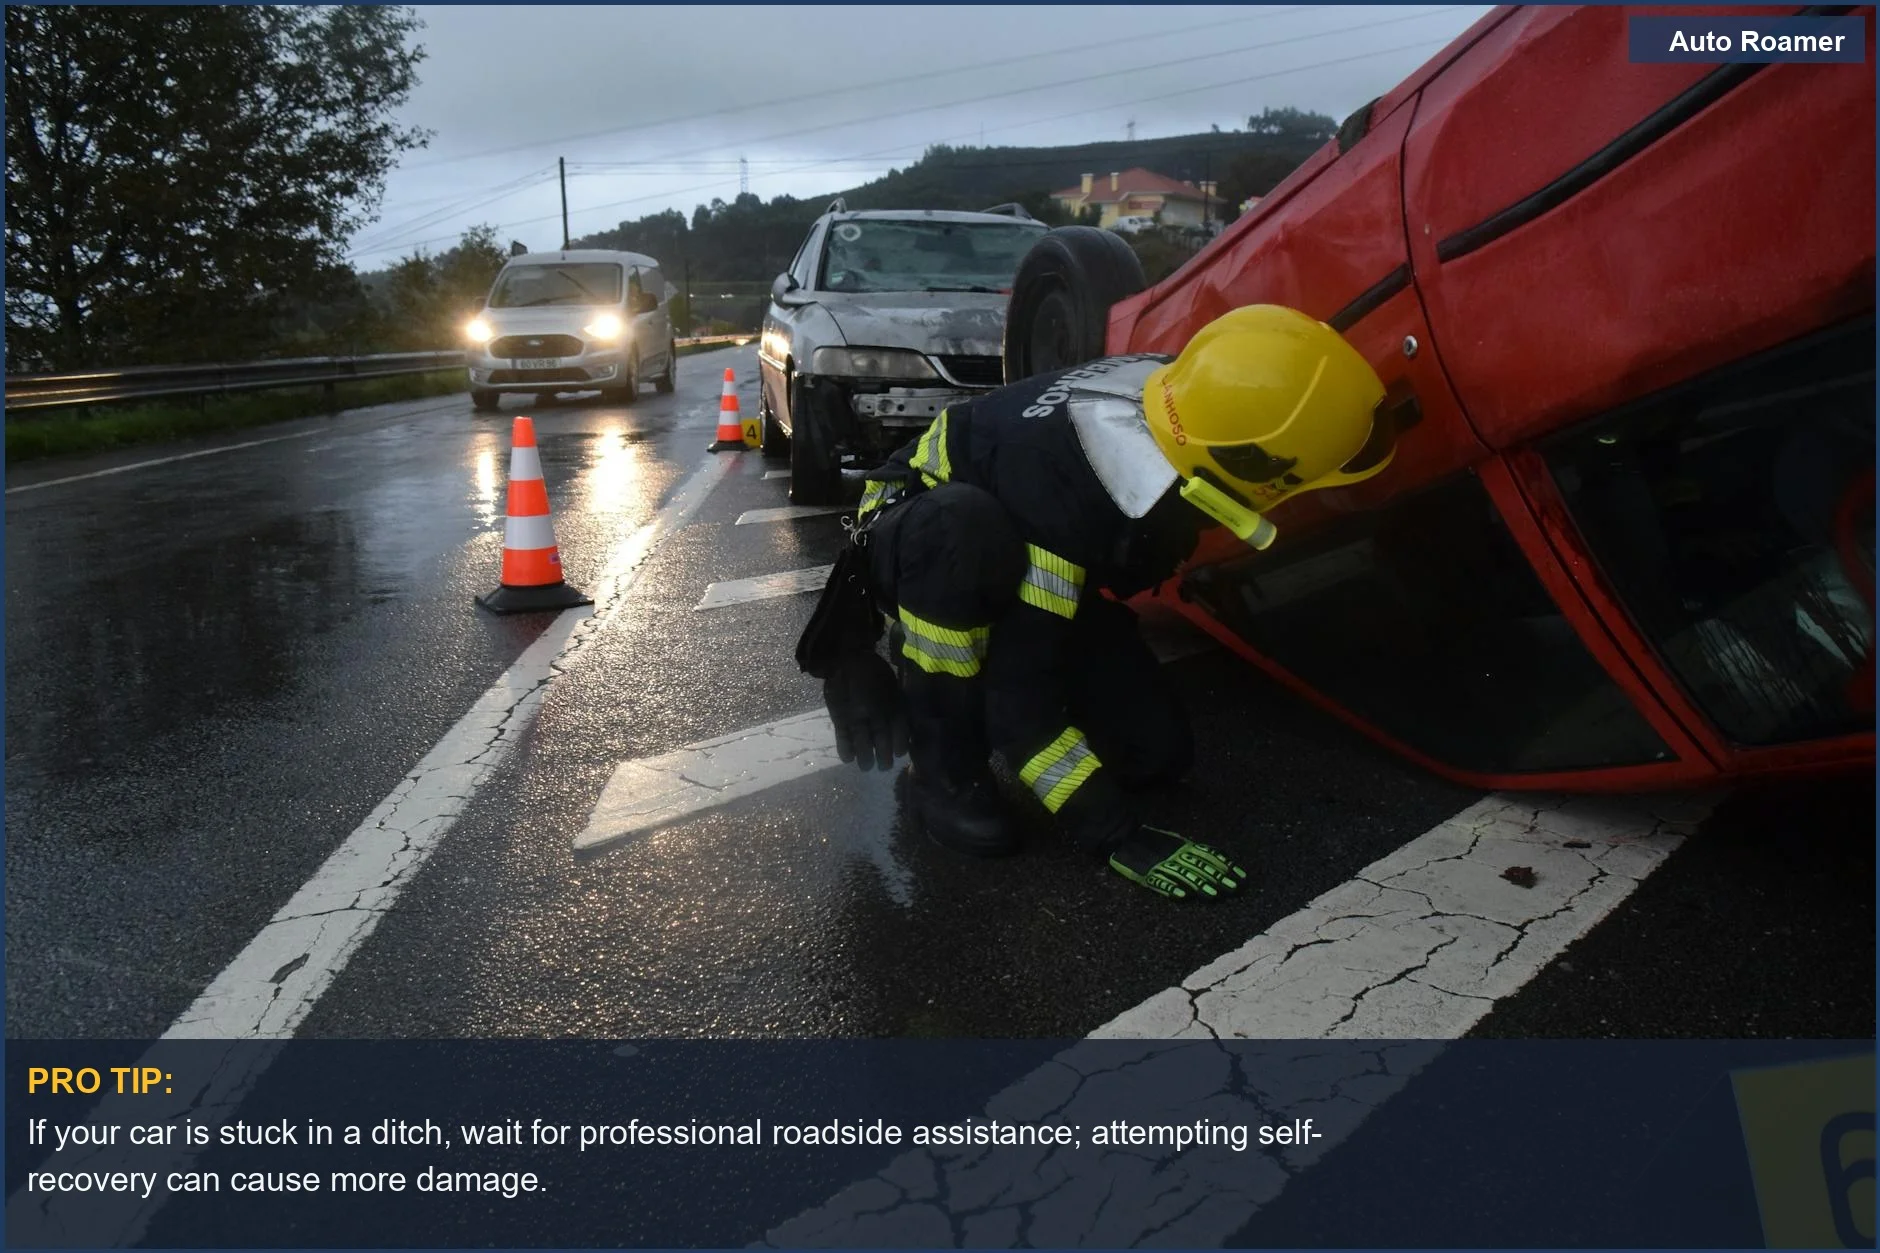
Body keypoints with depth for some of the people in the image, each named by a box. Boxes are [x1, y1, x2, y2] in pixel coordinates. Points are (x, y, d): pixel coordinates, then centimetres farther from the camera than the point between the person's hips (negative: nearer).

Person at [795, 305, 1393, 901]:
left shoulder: (1171, 399, -21)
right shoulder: (1059, 483, -42)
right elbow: (1019, 696, -38)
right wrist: (1121, 838, -37)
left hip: (1035, 574, 6)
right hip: (924, 547, -6)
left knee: (1157, 752, -9)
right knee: (964, 523, -43)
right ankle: (943, 773, -21)